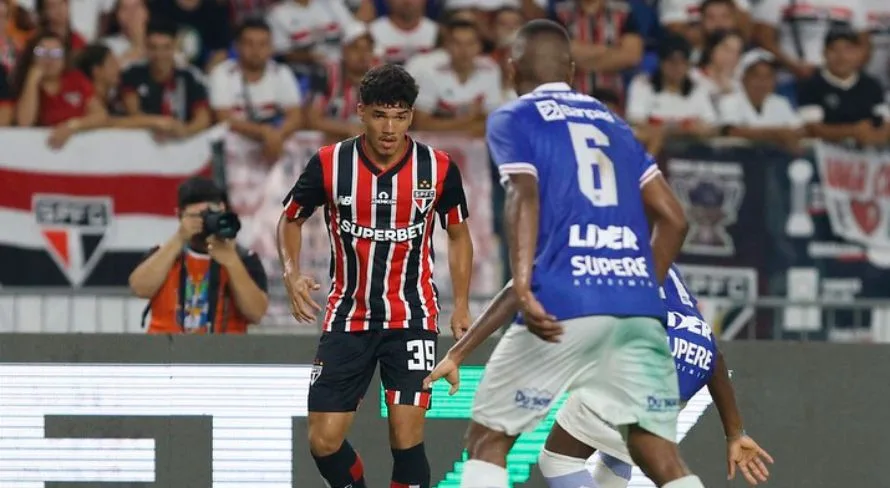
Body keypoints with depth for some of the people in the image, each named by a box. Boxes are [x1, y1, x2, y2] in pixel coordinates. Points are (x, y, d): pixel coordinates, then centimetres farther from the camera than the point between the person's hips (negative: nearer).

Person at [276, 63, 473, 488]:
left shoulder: (439, 168, -7)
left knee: (406, 438, -14)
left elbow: (458, 234, 10)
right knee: (324, 441, -2)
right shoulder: (329, 164, -8)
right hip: (347, 320, 1)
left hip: (412, 318, -1)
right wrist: (292, 274, -8)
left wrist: (461, 304, 3)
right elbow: (291, 219, 9)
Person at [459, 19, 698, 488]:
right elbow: (673, 219, 20)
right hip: (637, 307, 4)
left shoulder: (512, 120, 10)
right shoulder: (612, 124, 25)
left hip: (563, 304, -4)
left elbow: (525, 197, -9)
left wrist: (522, 285, -20)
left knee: (487, 438, 9)